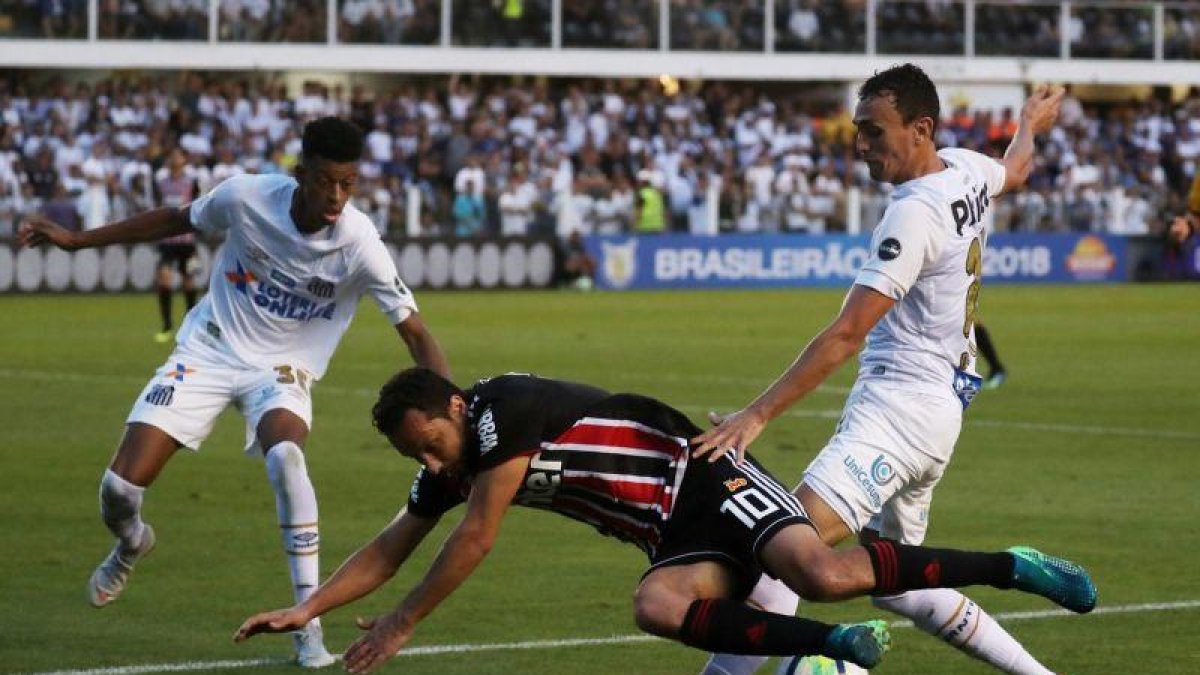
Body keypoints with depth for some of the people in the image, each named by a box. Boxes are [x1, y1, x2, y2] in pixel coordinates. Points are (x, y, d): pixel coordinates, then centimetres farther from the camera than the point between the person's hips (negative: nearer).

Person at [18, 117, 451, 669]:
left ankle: (309, 625, -28)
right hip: (208, 351, 2)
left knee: (286, 456, -36)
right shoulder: (246, 197, -17)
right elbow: (179, 220, 4)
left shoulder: (358, 244, -22)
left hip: (281, 372, -2)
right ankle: (131, 544, 33)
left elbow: (414, 333, -19)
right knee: (119, 488, -8)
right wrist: (77, 240, 7)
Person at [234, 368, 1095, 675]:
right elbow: (390, 550, 20)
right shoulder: (446, 463, 10)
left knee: (822, 573, -29)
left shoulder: (502, 411, -18)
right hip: (681, 538, 8)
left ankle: (1013, 568, -17)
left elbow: (475, 541, -18)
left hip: (708, 484, -8)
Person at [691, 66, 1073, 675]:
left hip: (897, 411, -10)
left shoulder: (914, 214, -19)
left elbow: (846, 336, -23)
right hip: (939, 406, 10)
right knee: (894, 581, 21)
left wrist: (755, 416, -25)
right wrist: (1031, 125, 58)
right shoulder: (967, 170, 7)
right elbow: (1015, 171, 34)